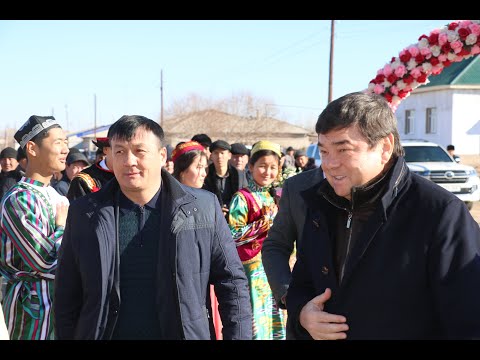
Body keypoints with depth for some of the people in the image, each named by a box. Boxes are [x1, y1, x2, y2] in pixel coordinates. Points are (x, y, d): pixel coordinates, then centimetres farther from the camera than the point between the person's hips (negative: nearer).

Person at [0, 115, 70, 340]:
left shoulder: (56, 196, 9)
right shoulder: (19, 200, -18)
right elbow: (45, 263, -22)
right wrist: (62, 226, -11)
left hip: (60, 296, 8)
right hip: (35, 302, -8)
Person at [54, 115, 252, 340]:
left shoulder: (204, 207, -5)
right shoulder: (84, 213, -1)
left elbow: (232, 283, -1)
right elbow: (67, 295, 4)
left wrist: (239, 336, -7)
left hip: (183, 333, -1)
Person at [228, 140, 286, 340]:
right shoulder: (242, 198, -8)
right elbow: (233, 236, -13)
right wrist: (264, 223, -17)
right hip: (254, 266, -6)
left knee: (277, 316, 12)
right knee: (257, 318, -1)